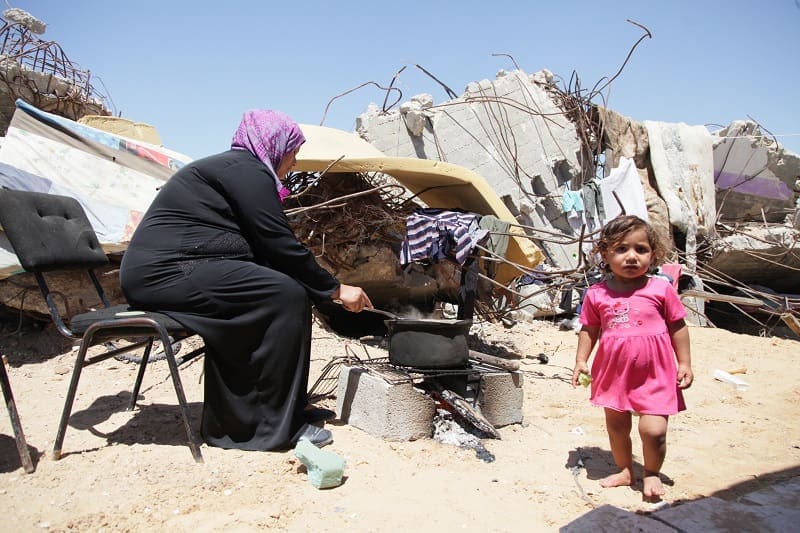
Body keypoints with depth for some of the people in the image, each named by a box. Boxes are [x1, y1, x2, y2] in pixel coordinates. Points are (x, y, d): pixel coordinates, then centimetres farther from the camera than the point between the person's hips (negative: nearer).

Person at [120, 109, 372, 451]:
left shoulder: (237, 167, 22)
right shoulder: (245, 170, -9)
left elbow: (264, 247, 18)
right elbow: (280, 244, -15)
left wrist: (325, 288, 13)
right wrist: (336, 290, -5)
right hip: (167, 272, -10)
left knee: (293, 291, 4)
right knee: (286, 296, -20)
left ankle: (290, 407, 8)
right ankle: (271, 427, -13)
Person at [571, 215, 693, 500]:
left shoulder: (661, 289, -6)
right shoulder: (597, 294, -3)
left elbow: (678, 327, 2)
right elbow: (589, 329, 7)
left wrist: (684, 364, 1)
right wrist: (581, 360, -1)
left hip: (654, 373, -2)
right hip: (614, 371, 3)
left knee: (653, 429, -8)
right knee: (616, 425, 15)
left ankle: (651, 473, 20)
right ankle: (625, 470, 38)